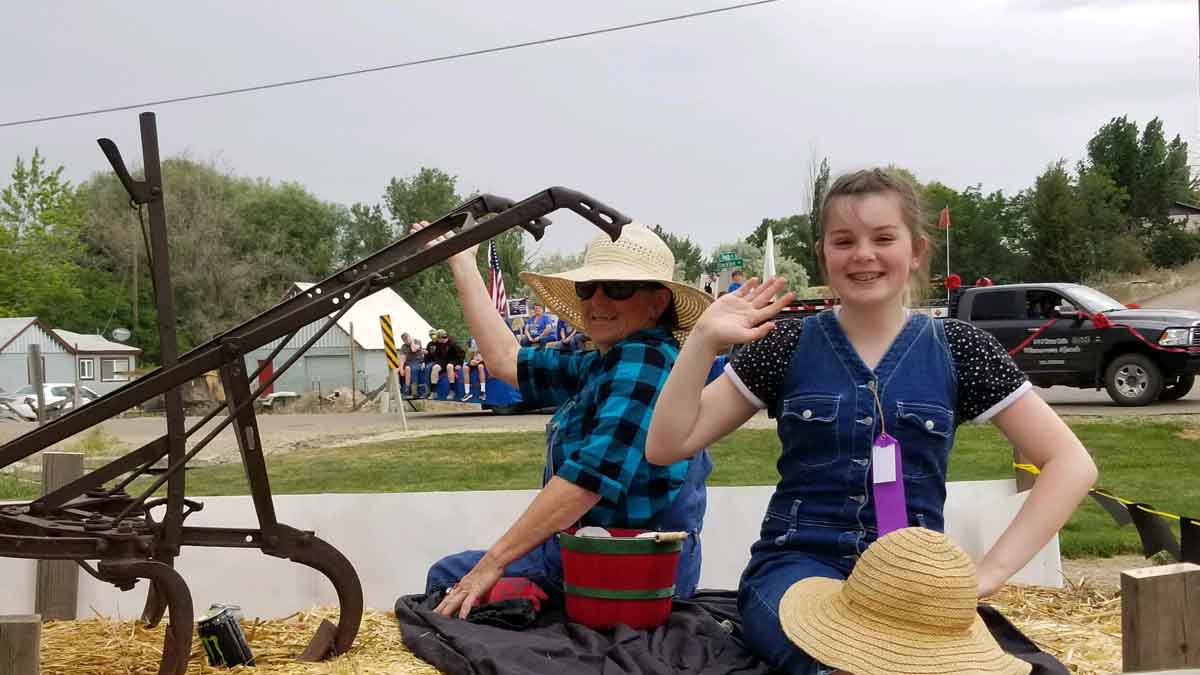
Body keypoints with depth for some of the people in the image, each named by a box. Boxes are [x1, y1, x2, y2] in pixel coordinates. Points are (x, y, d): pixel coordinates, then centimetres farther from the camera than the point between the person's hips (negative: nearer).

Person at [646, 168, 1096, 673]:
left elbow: (1072, 464, 3)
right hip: (798, 564, -1)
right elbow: (665, 447, 0)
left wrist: (989, 570, -6)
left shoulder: (955, 348, 3)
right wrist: (704, 340, -12)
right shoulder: (789, 345, 3)